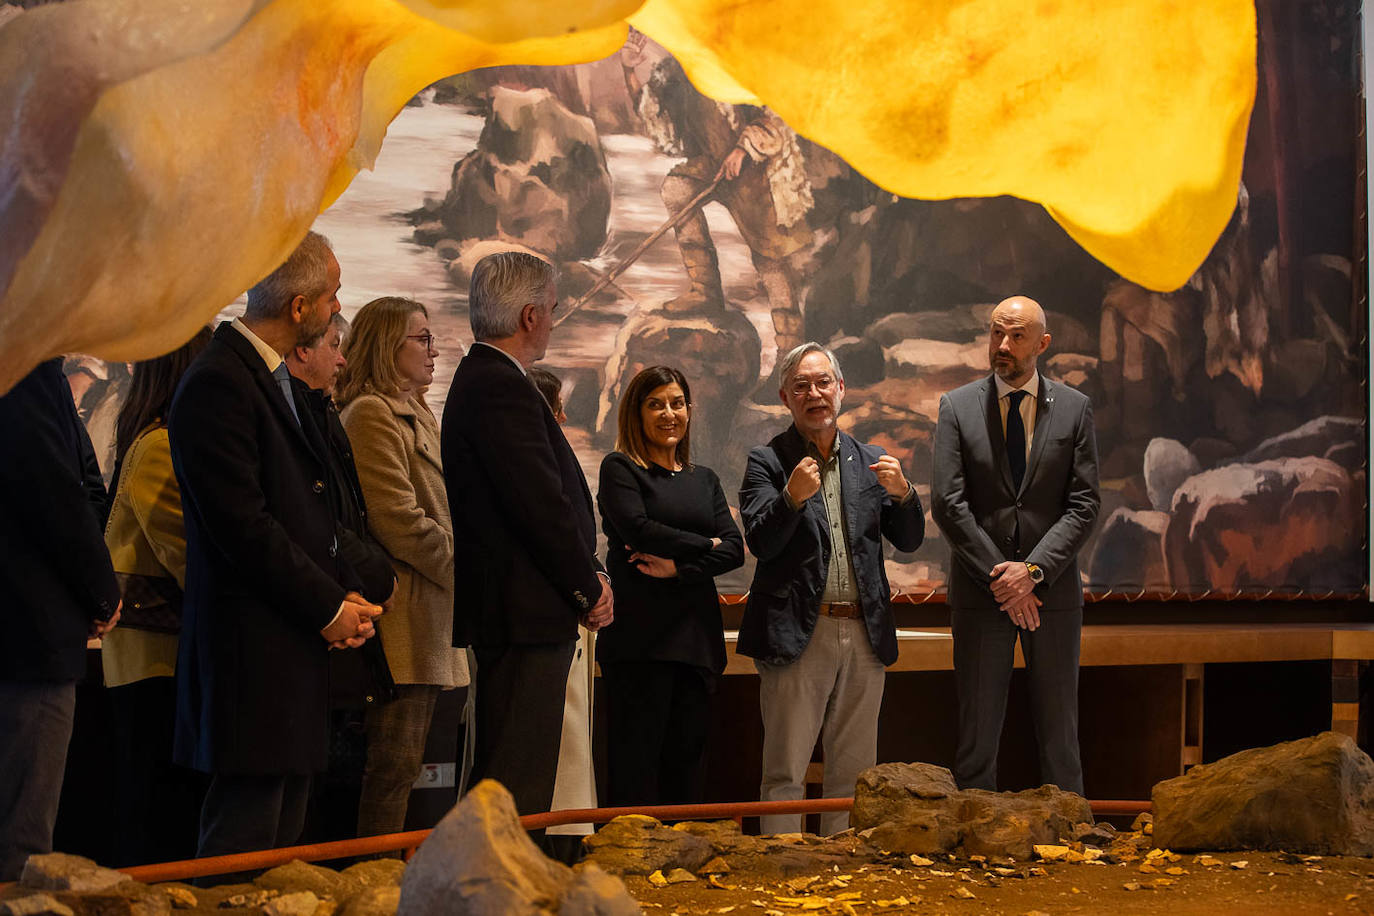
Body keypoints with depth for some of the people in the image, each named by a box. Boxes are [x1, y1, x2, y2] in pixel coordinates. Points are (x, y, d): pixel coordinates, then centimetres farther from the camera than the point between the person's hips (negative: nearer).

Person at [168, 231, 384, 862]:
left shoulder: (279, 380, 18)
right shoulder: (217, 383, -14)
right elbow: (242, 526, -19)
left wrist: (346, 593, 6)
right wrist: (328, 608, -12)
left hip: (299, 642, 10)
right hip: (251, 649, -10)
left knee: (282, 844, 11)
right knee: (243, 838, -7)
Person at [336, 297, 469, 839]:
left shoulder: (418, 415, 22)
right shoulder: (371, 414, -9)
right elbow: (400, 524, -17)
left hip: (431, 622, 10)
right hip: (403, 615, -10)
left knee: (400, 764, 10)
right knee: (395, 762, -9)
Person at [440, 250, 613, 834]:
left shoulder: (480, 381, 18)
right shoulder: (502, 389, -16)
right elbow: (542, 503, -20)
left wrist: (585, 574, 11)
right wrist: (588, 587, -9)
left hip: (510, 616, 11)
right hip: (526, 616, -11)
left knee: (500, 781, 14)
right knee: (518, 785, -9)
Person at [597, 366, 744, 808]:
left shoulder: (704, 479, 19)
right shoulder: (620, 468, 4)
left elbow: (735, 549, 7)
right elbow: (638, 529, -13)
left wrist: (679, 567, -9)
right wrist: (703, 545, -2)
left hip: (697, 638, 5)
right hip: (639, 635, -5)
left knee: (686, 763, 3)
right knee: (635, 766, -6)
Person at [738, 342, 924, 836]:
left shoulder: (871, 462, 14)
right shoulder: (767, 462, 2)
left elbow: (909, 541, 11)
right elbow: (761, 543, -10)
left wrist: (902, 493, -8)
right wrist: (793, 497, -27)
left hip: (864, 635, 4)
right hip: (798, 633, -4)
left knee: (854, 776, 9)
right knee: (784, 775, -3)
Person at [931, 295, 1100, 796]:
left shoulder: (1073, 408, 4)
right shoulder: (957, 407, 2)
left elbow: (1084, 504, -2)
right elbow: (947, 503, -5)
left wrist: (1033, 570, -14)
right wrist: (999, 577, -11)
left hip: (1052, 587, 1)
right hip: (980, 592, 0)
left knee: (1059, 732, 6)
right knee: (977, 731, 2)